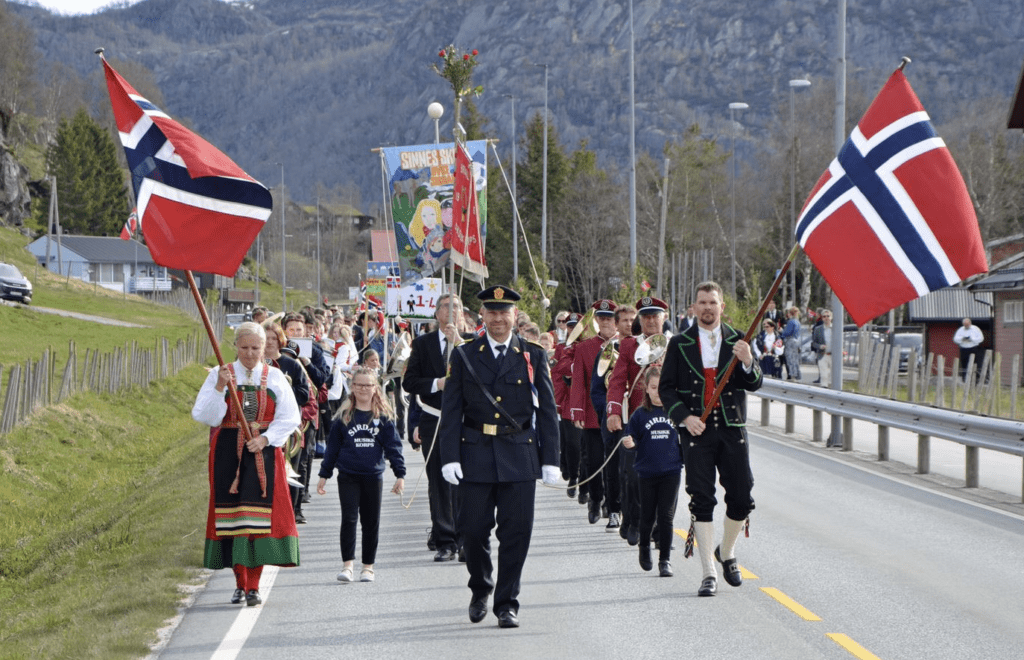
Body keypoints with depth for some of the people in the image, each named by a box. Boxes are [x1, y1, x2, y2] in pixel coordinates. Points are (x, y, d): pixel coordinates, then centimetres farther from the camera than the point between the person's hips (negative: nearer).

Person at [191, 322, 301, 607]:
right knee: (232, 514, 0)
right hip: (228, 453, 0)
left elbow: (290, 417, 2)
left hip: (264, 452, 0)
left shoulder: (274, 378, 6)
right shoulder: (218, 375, 4)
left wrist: (265, 438, -11)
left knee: (260, 515, -6)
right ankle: (240, 583, 11)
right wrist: (220, 387, -18)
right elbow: (204, 416, -5)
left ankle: (253, 586, -2)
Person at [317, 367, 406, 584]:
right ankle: (347, 564, -6)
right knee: (349, 518, -9)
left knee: (371, 522, 6)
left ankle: (368, 566, 15)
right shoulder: (344, 416, 4)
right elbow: (332, 447, 8)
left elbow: (393, 446, 5)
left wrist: (400, 474, -1)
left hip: (373, 476, 1)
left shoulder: (383, 417, 4)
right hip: (348, 476, -1)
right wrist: (324, 475, 8)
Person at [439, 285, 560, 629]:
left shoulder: (533, 356, 6)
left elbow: (546, 410, 6)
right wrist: (450, 457, -7)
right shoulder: (464, 355, 5)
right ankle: (480, 589, 29)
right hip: (476, 455, 0)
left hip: (520, 456, 0)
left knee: (516, 531, -1)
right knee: (474, 529, 3)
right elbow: (451, 410, 2)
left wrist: (550, 459, 1)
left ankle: (507, 603, 10)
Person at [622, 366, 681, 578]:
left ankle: (665, 560, 2)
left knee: (666, 516, -4)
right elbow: (632, 439, 1)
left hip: (671, 472, -1)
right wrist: (629, 443, -20)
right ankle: (644, 548, 36)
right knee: (647, 515, 11)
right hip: (646, 473, 1)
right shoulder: (640, 415, 0)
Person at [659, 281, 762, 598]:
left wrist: (748, 362, -20)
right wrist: (683, 417, -11)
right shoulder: (680, 344, 5)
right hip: (696, 430, -1)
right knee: (701, 501, -5)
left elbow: (754, 384, 1)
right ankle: (709, 573, 1)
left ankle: (727, 553, 28)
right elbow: (666, 388, 4)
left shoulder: (737, 341, 7)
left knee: (742, 498, 1)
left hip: (732, 429, 1)